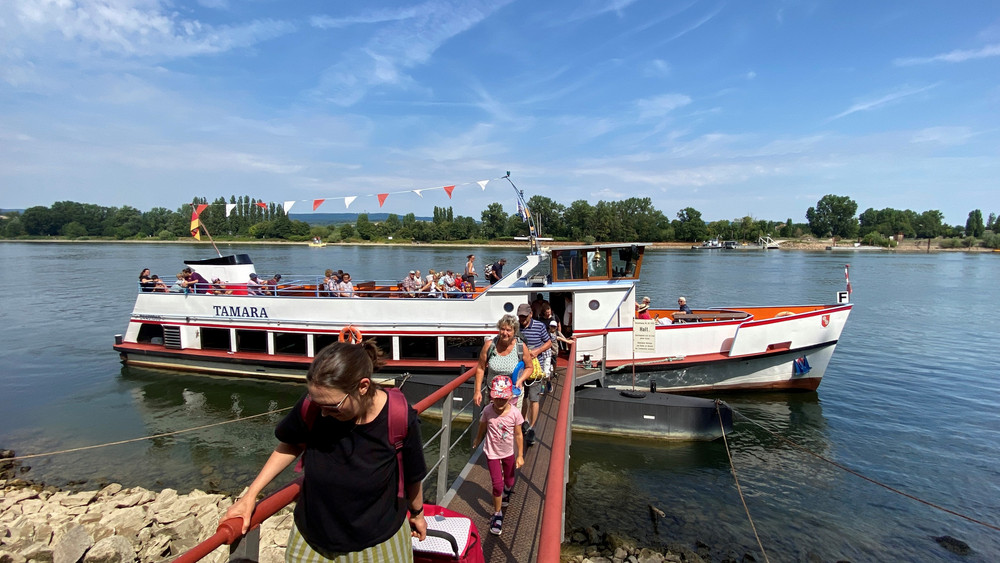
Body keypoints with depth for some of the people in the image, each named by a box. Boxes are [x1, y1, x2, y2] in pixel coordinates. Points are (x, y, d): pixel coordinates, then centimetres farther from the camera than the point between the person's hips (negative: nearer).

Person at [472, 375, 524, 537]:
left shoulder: (514, 413, -21)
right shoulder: (487, 411, -20)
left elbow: (518, 435, -10)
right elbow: (482, 429, 0)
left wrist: (520, 455, -5)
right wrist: (477, 442, 14)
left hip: (509, 452, 1)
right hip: (492, 452, -1)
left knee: (509, 481, 21)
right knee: (497, 484, -4)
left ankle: (507, 490, 57)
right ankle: (497, 514, 18)